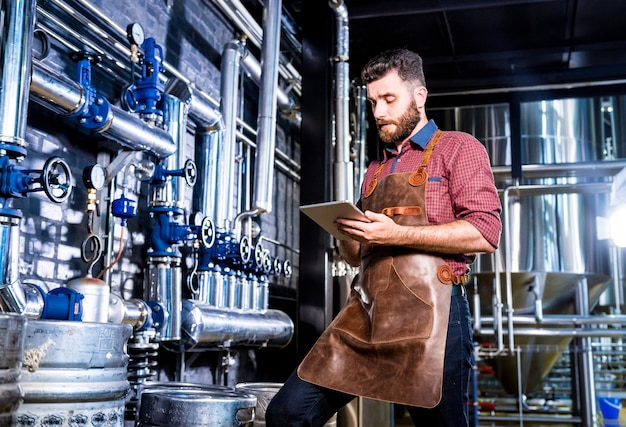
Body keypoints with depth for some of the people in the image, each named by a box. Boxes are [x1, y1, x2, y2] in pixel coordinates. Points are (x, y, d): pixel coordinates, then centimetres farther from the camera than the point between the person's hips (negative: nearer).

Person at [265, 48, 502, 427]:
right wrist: (348, 237, 3)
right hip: (365, 312, 6)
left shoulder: (459, 148, 4)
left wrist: (398, 235, -16)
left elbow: (485, 232, -10)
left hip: (429, 312, -6)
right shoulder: (376, 169, 24)